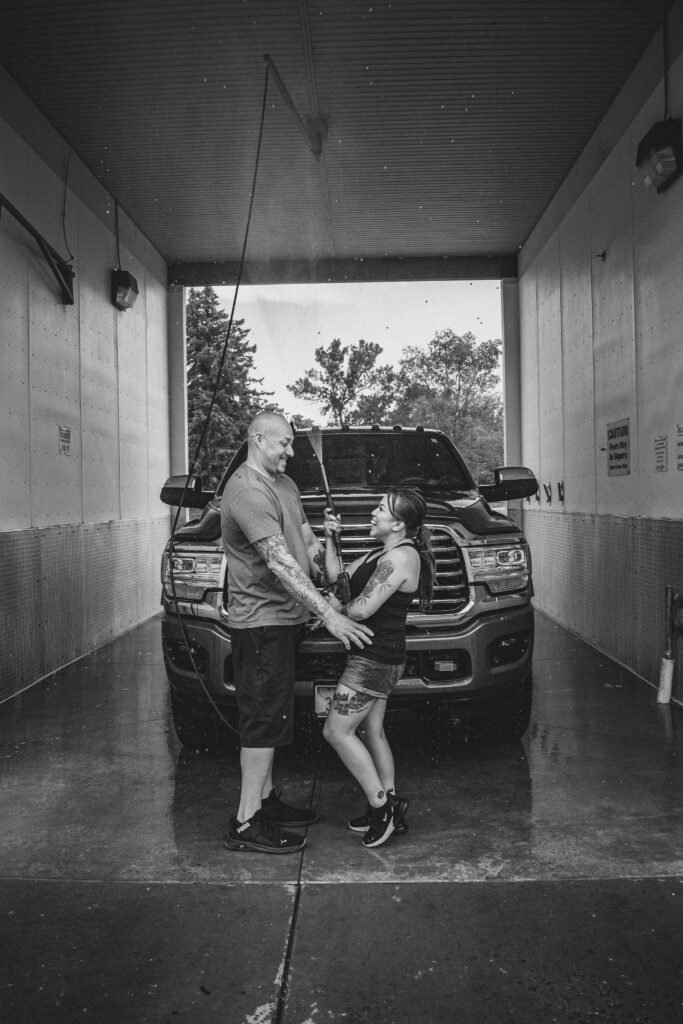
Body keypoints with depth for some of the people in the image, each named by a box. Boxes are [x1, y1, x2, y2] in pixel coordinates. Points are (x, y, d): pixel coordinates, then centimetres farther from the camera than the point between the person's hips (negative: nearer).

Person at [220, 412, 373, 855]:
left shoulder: (285, 483, 15)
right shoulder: (247, 492, -18)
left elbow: (306, 541, 21)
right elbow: (280, 562, -27)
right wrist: (329, 613, -30)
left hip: (284, 618, 10)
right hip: (261, 620, -10)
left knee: (273, 715, 17)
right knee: (265, 718, -5)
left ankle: (265, 798, 30)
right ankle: (247, 823, 3)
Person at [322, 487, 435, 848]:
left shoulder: (400, 557, -18)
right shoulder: (383, 553, 15)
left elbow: (363, 609, -22)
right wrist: (330, 540, 4)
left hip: (375, 659, -10)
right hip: (379, 656, 10)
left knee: (336, 731, -5)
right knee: (372, 732, 15)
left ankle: (381, 805, 3)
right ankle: (389, 808, 24)